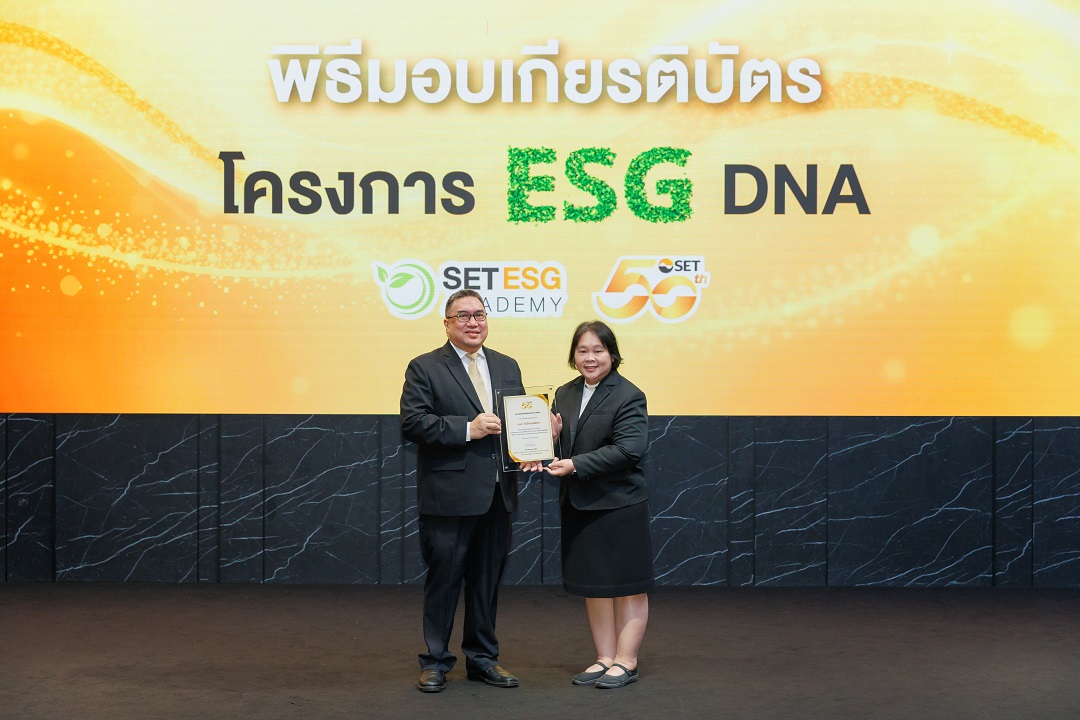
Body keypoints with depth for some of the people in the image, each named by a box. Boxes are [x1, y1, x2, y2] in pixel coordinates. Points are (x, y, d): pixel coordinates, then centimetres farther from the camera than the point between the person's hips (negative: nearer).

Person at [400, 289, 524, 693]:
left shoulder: (507, 367, 14)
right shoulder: (425, 369, -2)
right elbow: (412, 423, -13)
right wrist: (467, 429, -19)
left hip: (497, 494, 5)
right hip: (449, 496, -5)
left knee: (487, 580, 13)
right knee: (443, 579, 3)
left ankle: (482, 658, 25)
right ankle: (435, 661, 16)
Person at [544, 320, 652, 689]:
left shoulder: (629, 396, -10)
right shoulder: (565, 395, 11)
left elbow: (628, 449, -20)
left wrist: (576, 465, -23)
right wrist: (553, 437, -7)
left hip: (619, 506, -7)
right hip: (578, 506, 7)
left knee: (627, 586, 4)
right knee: (593, 586, 13)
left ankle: (626, 661, 13)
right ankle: (604, 658, 24)